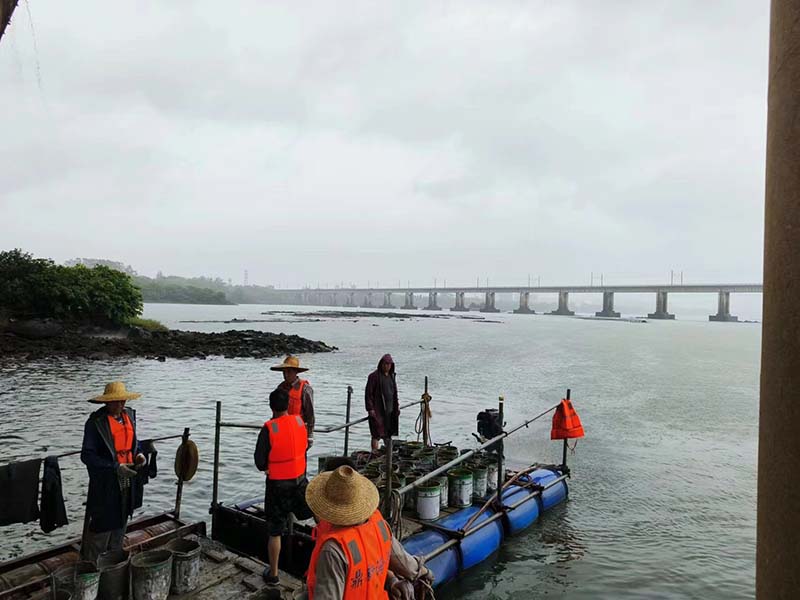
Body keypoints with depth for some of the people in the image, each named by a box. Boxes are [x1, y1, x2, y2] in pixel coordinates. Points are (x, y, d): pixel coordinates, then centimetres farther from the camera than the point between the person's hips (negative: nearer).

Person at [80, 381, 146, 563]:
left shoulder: (129, 415, 3)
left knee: (120, 522, 19)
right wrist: (115, 467, -24)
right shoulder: (95, 422, -17)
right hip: (104, 483, -7)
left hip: (126, 480, 7)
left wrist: (139, 454, -3)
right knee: (101, 525, 2)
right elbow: (87, 456, -18)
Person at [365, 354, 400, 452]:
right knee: (377, 433, -9)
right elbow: (368, 393, -12)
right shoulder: (374, 376, -9)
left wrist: (397, 405, 17)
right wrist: (370, 408, -17)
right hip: (377, 410, -7)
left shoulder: (392, 376, 12)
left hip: (390, 409, 7)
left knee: (389, 433, 16)